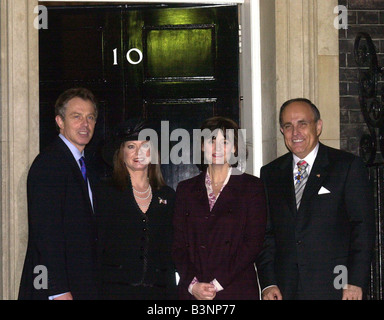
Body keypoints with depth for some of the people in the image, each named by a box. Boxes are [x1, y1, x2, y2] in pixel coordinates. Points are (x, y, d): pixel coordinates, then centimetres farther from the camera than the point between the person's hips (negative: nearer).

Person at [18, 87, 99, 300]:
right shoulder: (48, 164, -11)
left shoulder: (83, 166, 17)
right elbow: (46, 232, -18)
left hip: (82, 287, 8)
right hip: (57, 287, -8)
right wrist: (59, 291, -21)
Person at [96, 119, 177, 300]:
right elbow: (96, 247, 1)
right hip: (115, 290, -3)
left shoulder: (167, 195, 13)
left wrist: (171, 293, 7)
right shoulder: (106, 193, 4)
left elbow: (171, 251, 14)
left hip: (157, 291, 3)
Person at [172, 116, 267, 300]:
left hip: (237, 290, -2)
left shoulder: (252, 187, 5)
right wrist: (192, 284, -7)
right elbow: (178, 244, 8)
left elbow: (253, 243, -3)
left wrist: (217, 283, -9)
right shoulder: (186, 189, 13)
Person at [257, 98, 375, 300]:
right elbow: (265, 233, 12)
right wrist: (268, 283, 2)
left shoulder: (348, 166, 2)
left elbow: (363, 227, -2)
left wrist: (355, 282, -9)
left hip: (334, 289, -3)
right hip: (285, 289, 3)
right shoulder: (270, 173, 13)